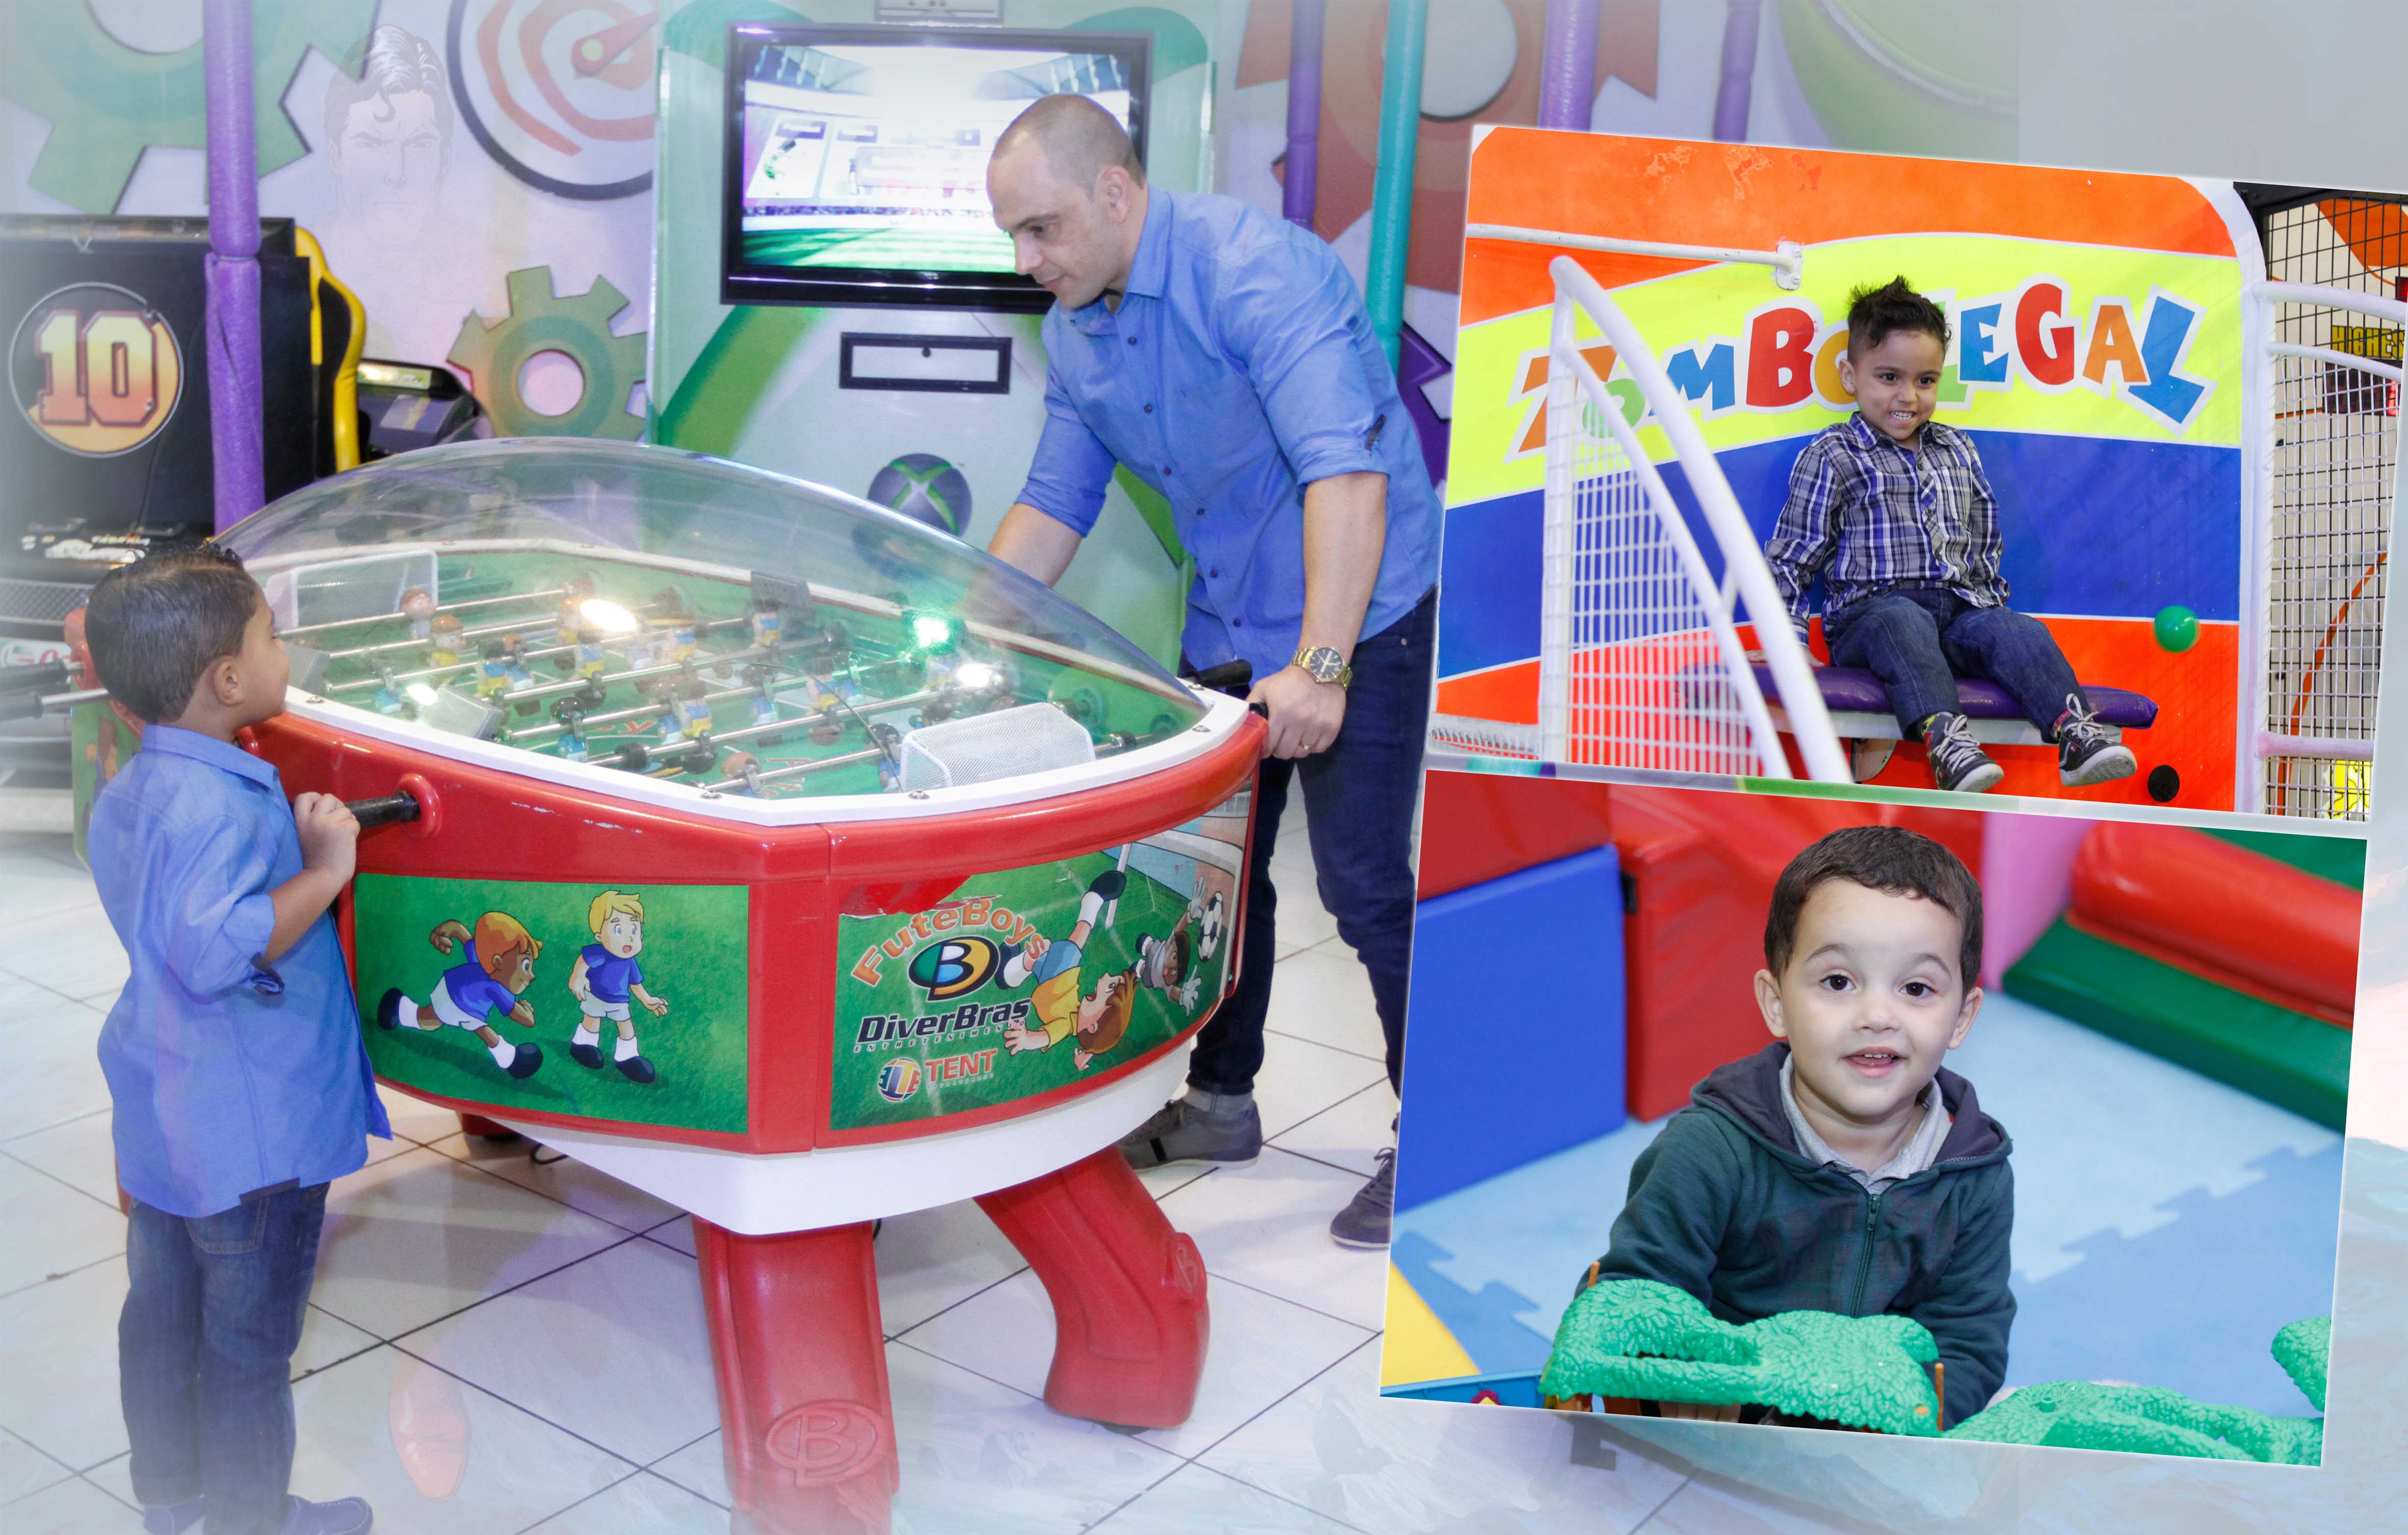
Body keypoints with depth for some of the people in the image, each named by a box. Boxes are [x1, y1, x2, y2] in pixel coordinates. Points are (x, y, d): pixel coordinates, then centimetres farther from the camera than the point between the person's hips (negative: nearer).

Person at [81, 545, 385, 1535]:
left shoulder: (128, 792, 5)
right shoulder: (220, 805, -27)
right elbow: (219, 946, -38)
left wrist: (296, 847, 11)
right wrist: (324, 871, -31)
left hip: (164, 1113, 10)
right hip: (249, 1128, -10)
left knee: (163, 1305, 23)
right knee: (249, 1339, 8)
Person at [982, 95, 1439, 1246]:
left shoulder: (1254, 270, -24)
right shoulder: (1074, 333, 3)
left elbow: (1348, 471, -32)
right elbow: (1052, 507, 12)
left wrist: (1318, 670, -36)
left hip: (1359, 618, -8)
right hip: (1227, 631, 8)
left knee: (1363, 884, -7)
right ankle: (1221, 1103, 33)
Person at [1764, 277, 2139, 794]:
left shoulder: (1958, 451, 22)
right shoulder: (1832, 458, 4)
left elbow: (1983, 544, 31)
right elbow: (1790, 557, 2)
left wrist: (1992, 604, 21)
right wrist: (1787, 638, -8)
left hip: (1958, 609, 5)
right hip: (1870, 611, -5)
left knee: (2019, 630, -24)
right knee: (1906, 625, -38)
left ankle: (2076, 733, -43)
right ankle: (1946, 742, -55)